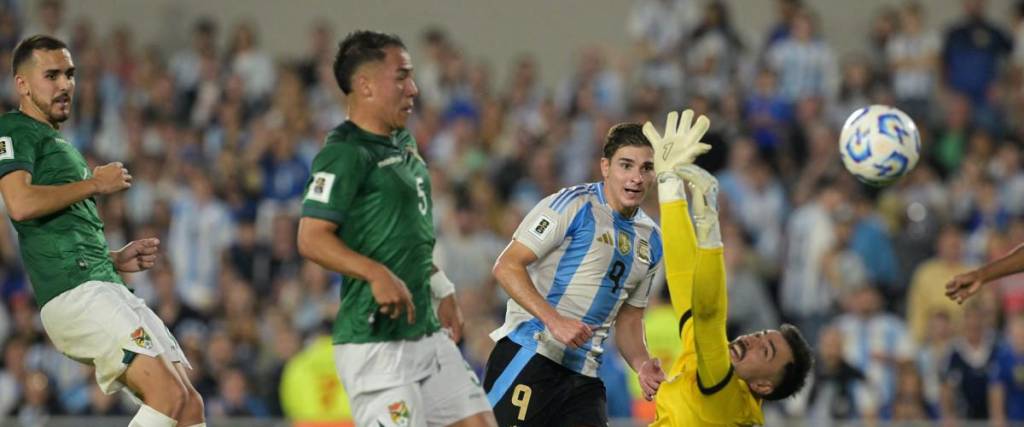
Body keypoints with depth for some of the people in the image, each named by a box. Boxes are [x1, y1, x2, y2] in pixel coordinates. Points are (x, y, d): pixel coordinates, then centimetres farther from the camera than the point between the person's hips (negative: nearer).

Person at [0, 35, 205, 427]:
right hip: (75, 293, -10)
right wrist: (95, 183, -7)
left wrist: (117, 259, 18)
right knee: (168, 394, -22)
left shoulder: (60, 144, 29)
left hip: (107, 288, 10)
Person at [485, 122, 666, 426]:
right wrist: (555, 321, -22)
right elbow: (507, 266, -11)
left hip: (584, 374, 7)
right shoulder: (572, 205, -5)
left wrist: (642, 365, 2)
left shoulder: (651, 241, 16)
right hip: (529, 354, -7)